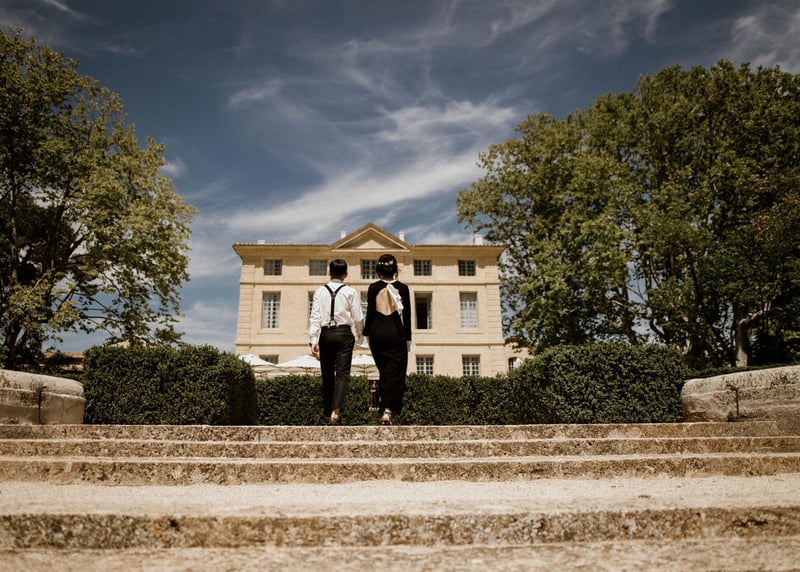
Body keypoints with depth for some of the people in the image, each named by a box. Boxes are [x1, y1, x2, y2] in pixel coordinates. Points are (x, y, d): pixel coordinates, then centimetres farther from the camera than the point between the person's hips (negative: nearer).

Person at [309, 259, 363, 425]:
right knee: (342, 374, -3)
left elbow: (315, 317, -1)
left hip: (326, 334, 2)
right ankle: (336, 410, -21)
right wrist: (360, 334, 20)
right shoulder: (351, 292, 2)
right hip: (344, 333, -2)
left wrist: (313, 340, -2)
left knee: (327, 374, 11)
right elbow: (358, 318, 2)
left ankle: (328, 413, 16)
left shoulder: (320, 291, 6)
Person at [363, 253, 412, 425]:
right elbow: (407, 315, 0)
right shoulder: (402, 288, -1)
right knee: (396, 372, -2)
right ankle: (388, 410, -16)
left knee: (383, 371, 17)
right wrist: (407, 338, 7)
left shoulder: (373, 288, -1)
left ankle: (386, 406, 23)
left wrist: (366, 333, 10)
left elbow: (370, 313, -1)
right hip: (396, 332, -2)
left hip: (377, 332, 2)